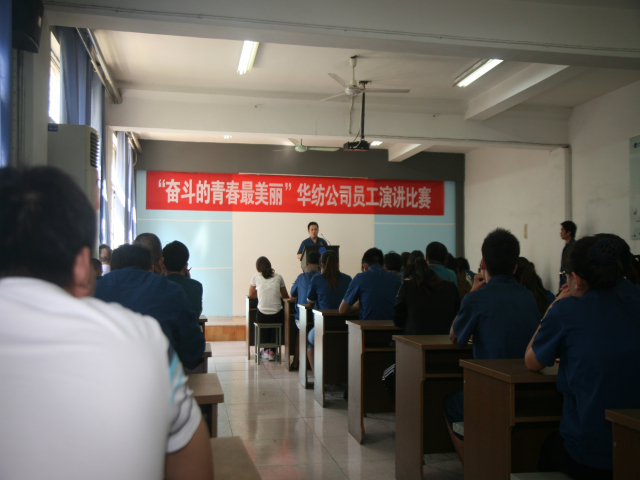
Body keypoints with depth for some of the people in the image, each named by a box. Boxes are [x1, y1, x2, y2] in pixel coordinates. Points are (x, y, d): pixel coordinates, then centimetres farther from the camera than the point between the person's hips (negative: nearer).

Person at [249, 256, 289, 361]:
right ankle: (272, 351, 22)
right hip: (277, 316, 0)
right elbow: (285, 296, 15)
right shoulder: (278, 277, 5)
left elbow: (251, 294, 18)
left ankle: (266, 350, 27)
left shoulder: (256, 277, 3)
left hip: (261, 316, 0)